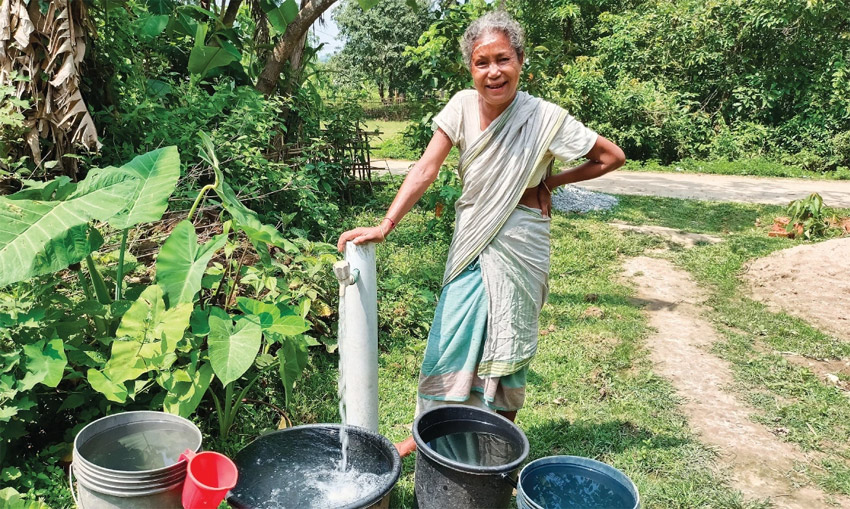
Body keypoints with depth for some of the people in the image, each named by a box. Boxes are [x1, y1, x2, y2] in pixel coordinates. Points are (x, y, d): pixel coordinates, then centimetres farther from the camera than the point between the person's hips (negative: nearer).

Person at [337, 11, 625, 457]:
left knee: (506, 345, 8)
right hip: (471, 243, 3)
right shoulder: (462, 106, -7)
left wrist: (549, 183, -6)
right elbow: (425, 170, -14)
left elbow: (612, 157, -6)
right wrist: (384, 226, -25)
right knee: (448, 338, 8)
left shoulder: (544, 118, -16)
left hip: (517, 247, -3)